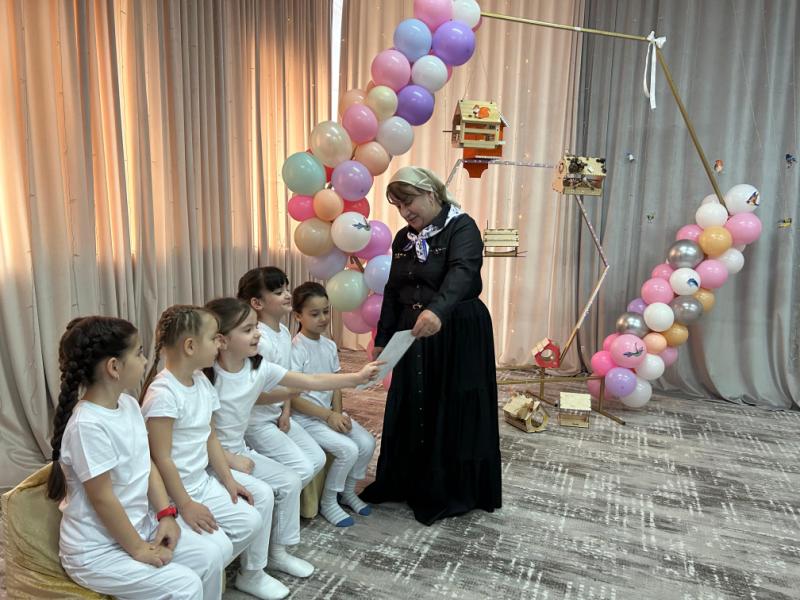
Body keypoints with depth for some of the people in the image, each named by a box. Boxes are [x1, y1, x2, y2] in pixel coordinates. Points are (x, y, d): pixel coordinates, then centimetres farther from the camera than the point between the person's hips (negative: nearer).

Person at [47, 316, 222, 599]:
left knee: (210, 559, 1)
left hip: (140, 521, 8)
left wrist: (166, 515, -2)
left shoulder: (128, 404, -1)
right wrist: (138, 549, -15)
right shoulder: (87, 426, -28)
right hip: (97, 549, -8)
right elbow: (102, 499, -23)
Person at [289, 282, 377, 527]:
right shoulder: (296, 349, -18)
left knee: (367, 443, -8)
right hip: (306, 417, -7)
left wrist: (338, 413, -9)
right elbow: (293, 397, -19)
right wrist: (327, 416, -20)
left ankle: (348, 491, 17)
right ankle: (328, 502, 3)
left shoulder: (330, 346, 4)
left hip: (331, 413, 7)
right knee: (348, 450, -21)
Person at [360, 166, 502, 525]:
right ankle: (408, 483, 30)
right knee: (411, 411, 12)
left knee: (454, 412, 3)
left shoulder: (462, 227, -12)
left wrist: (437, 310, -50)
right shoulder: (403, 238, 9)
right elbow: (392, 292, 15)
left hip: (457, 334, -6)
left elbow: (461, 273, -32)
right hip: (414, 336, 7)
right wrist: (382, 339, 14)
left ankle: (455, 493, 20)